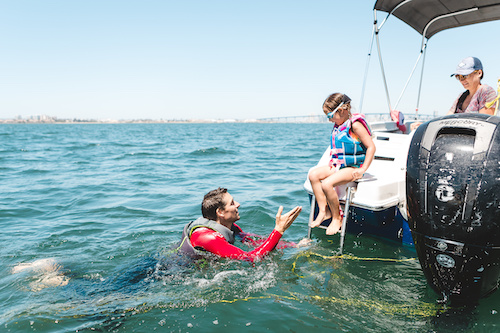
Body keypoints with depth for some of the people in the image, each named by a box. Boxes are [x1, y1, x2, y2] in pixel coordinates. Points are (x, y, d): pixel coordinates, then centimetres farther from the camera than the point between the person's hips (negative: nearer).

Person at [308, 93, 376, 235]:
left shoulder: (355, 125, -15)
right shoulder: (338, 125, 12)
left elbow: (371, 147, -18)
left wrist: (363, 169, -20)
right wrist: (333, 162, 15)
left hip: (353, 168, -9)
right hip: (339, 165, 9)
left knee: (327, 184, -27)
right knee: (313, 175, -7)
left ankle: (337, 218, -8)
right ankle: (323, 211, -2)